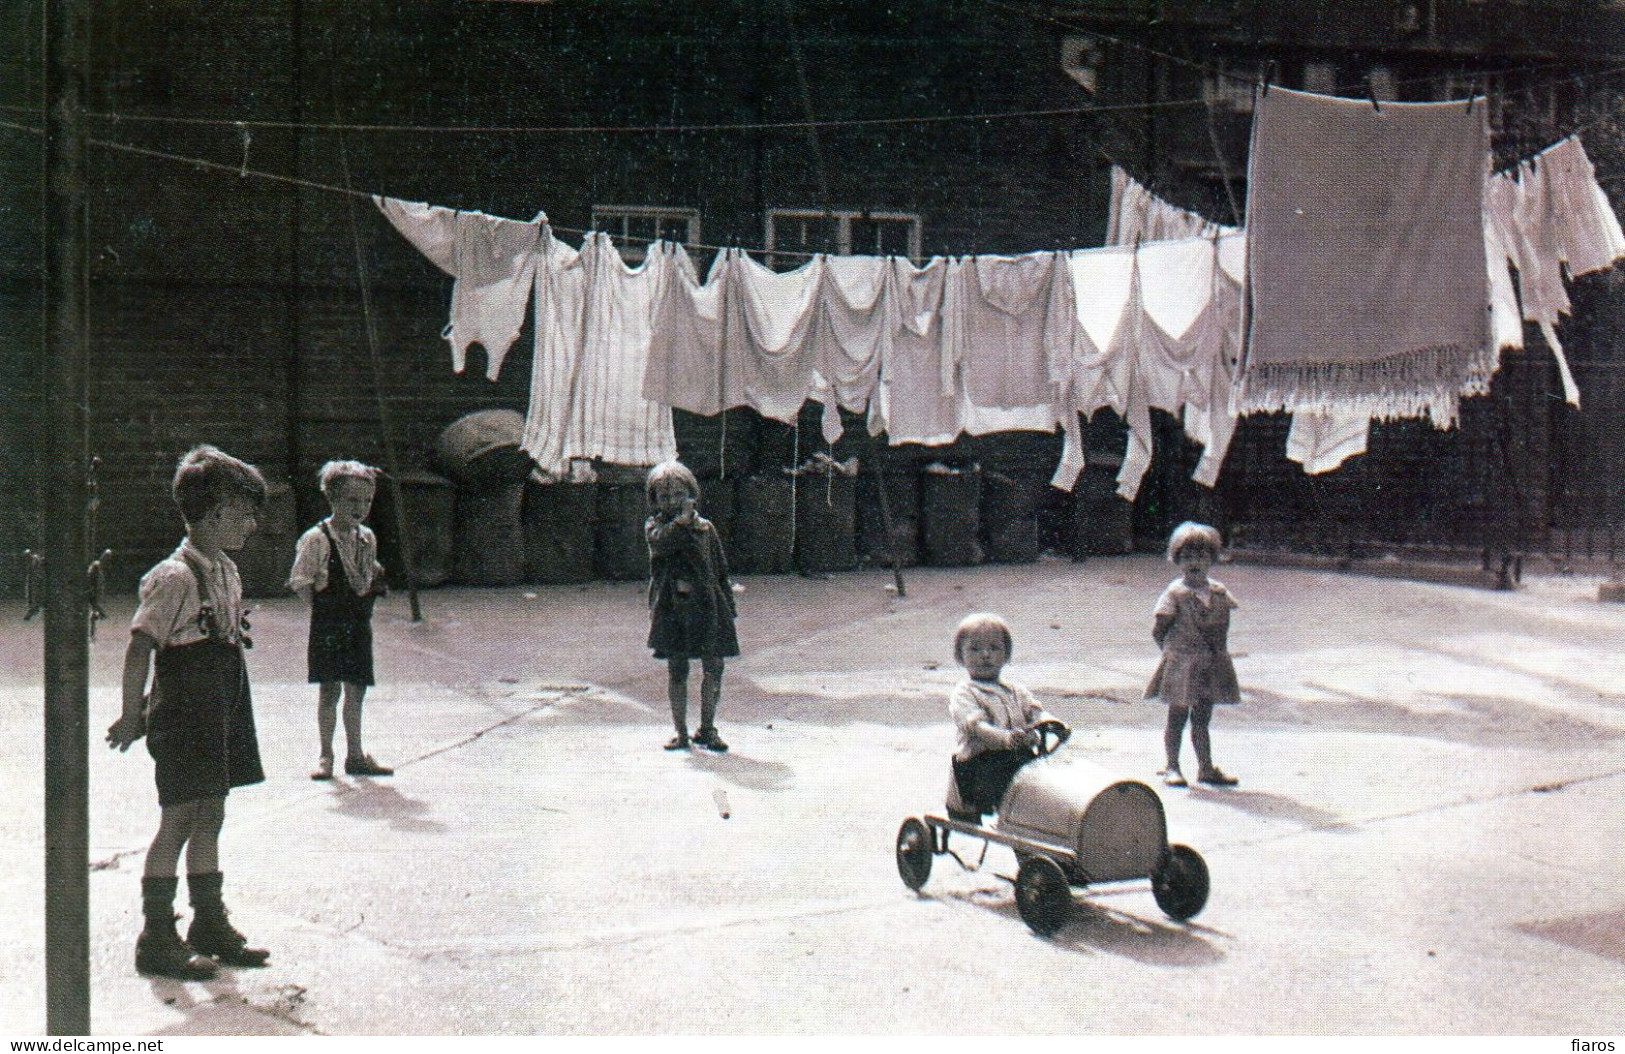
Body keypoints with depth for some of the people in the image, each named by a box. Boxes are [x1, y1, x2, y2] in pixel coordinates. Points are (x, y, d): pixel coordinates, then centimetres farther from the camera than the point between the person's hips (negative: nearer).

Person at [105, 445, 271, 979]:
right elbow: (140, 646, -19)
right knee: (178, 821, -3)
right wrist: (132, 716, -18)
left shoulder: (227, 571, 10)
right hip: (183, 717, -8)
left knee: (210, 819, 15)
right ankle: (156, 938, 6)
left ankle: (210, 924, 25)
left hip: (221, 716, 8)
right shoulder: (175, 577, -17)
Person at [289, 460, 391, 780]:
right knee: (330, 689, -1)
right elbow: (300, 583, -8)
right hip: (328, 625, -5)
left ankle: (355, 755, 19)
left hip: (359, 624, 5)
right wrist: (324, 610, -10)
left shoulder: (368, 538, 7)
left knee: (356, 690, 10)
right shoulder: (315, 539, -11)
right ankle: (325, 756, 10)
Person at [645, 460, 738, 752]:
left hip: (705, 604, 1)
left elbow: (720, 570, 12)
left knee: (714, 667, -2)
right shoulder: (654, 525, 6)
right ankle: (681, 732, 13)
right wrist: (682, 519, -22)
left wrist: (728, 609, 7)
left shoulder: (705, 527, 10)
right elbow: (660, 542, -19)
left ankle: (707, 728, 13)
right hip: (670, 605, -1)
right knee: (676, 669, 2)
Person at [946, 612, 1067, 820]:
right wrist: (1005, 738, -33)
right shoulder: (963, 694, 3)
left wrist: (1054, 726, -15)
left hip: (1020, 758, 5)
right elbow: (976, 726, -14)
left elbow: (1037, 713, 9)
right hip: (978, 762, -5)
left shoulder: (1016, 692, 22)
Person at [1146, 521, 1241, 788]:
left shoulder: (1219, 592, 5)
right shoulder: (1175, 593, -9)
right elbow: (1158, 629, -8)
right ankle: (1172, 767, 13)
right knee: (1177, 716, 3)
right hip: (1181, 665, -4)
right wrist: (1172, 652, -6)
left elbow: (1222, 624, 15)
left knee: (1201, 718, 12)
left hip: (1211, 665, 4)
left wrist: (1218, 650, 5)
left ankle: (1207, 768, 17)